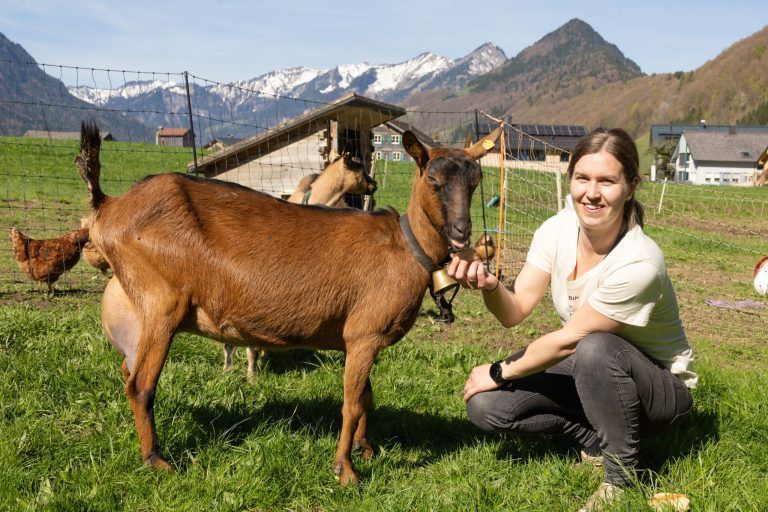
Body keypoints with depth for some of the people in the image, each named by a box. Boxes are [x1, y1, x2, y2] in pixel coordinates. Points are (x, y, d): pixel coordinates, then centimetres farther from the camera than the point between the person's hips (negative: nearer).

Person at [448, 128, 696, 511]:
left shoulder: (639, 263, -31)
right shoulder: (557, 230, -13)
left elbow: (568, 340, -24)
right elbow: (515, 311, -15)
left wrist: (499, 372, -13)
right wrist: (489, 285, -37)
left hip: (661, 388, -5)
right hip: (594, 376, 5)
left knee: (596, 349, -39)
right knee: (485, 406, -13)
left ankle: (621, 476, -14)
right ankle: (596, 438, 6)